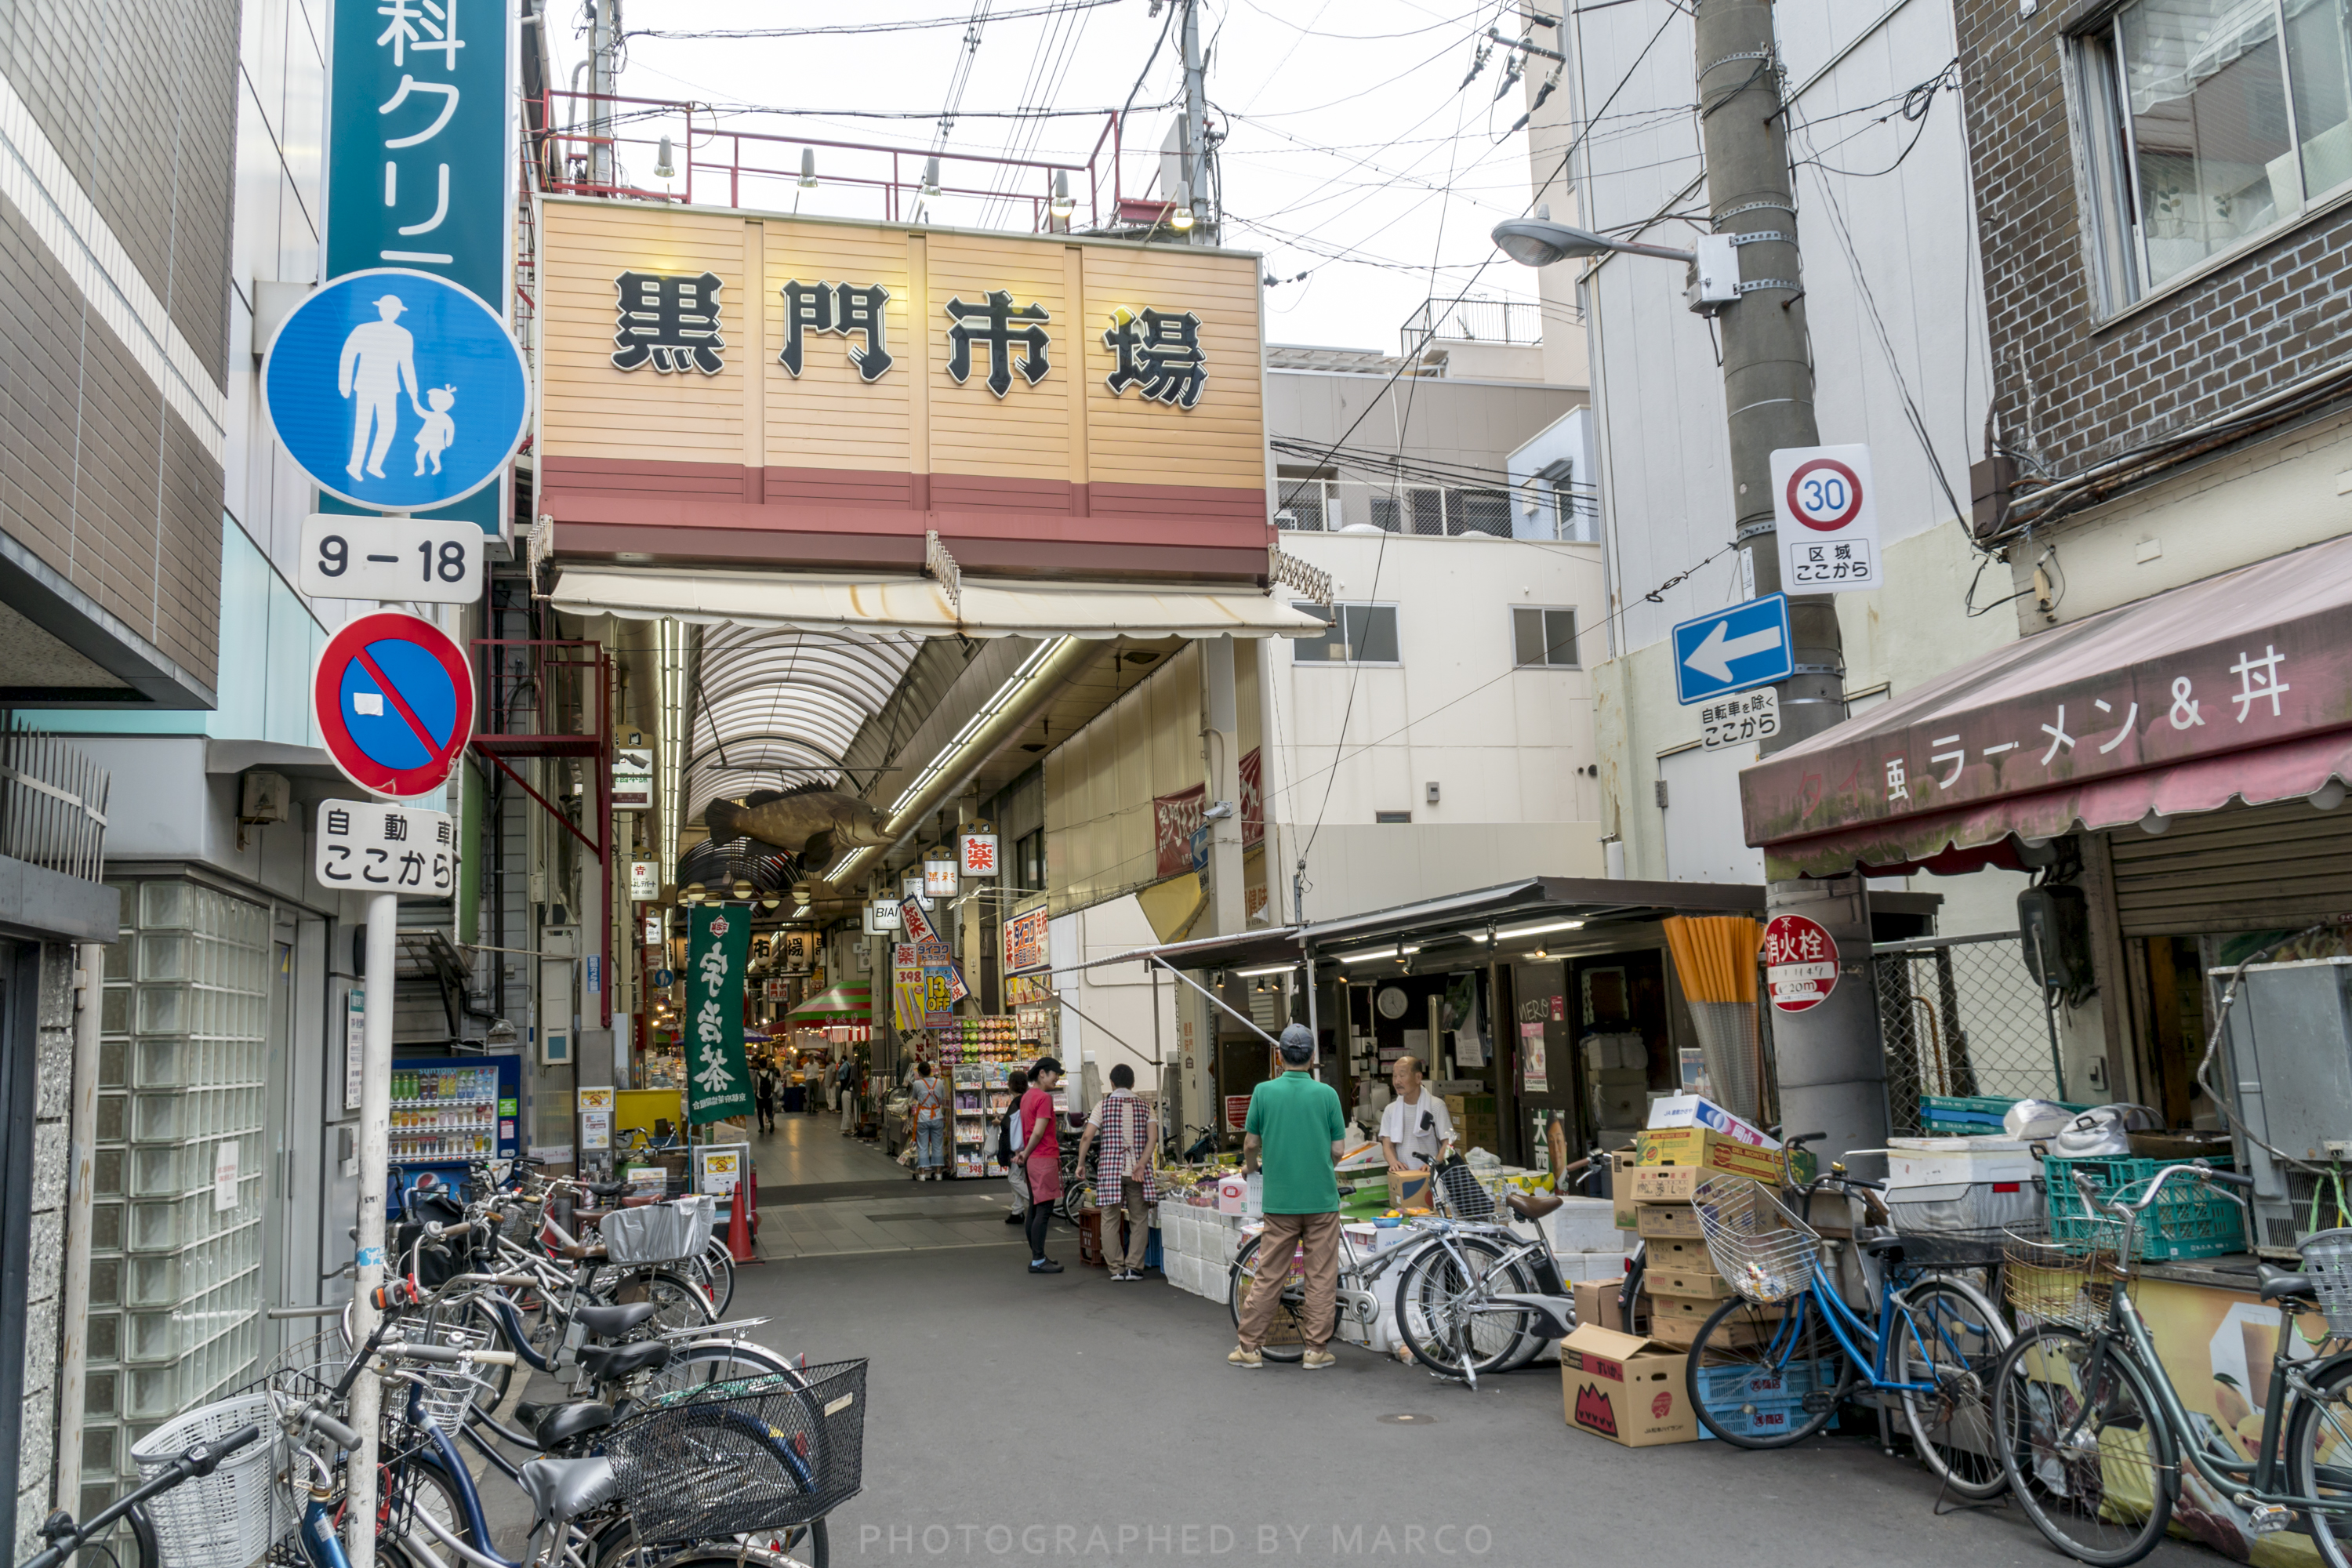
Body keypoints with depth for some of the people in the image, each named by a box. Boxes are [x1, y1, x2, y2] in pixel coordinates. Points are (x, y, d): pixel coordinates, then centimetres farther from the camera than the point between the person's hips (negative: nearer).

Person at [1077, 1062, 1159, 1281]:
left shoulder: (1103, 1106, 1)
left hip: (1110, 1170, -1)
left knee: (1110, 1221, 7)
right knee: (1139, 1220, 9)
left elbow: (1087, 1138, -4)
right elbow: (1153, 1138, -6)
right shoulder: (1146, 1106, 7)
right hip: (1138, 1172, 1)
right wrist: (1141, 1164, -10)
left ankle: (1117, 1268, 4)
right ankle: (1134, 1267, 4)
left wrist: (1081, 1164, 7)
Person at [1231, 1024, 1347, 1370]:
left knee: (1269, 1276, 7)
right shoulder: (1327, 1094, -4)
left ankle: (1249, 1348, 12)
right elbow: (1337, 1150, 0)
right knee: (1321, 1277, 7)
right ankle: (1316, 1350, 10)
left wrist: (1251, 1166, 25)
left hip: (1280, 1199, 1)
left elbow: (1250, 1143, 4)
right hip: (1321, 1199, -1)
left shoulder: (1263, 1092, -3)